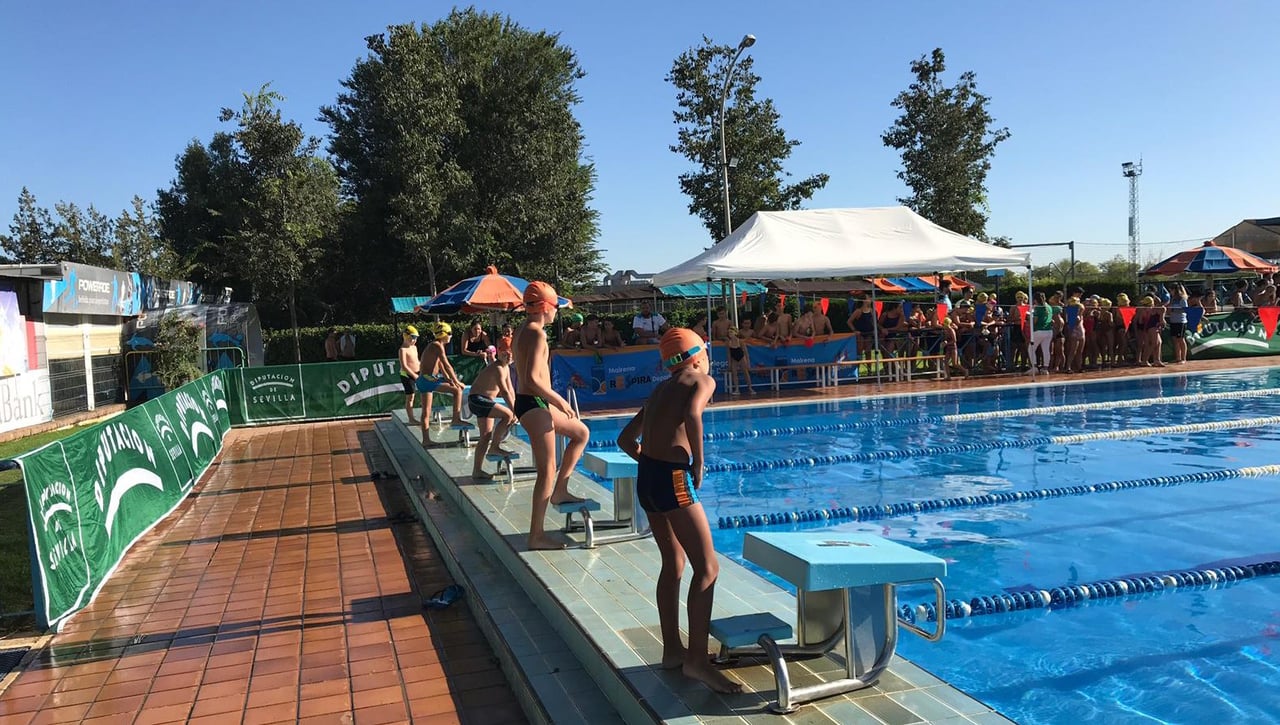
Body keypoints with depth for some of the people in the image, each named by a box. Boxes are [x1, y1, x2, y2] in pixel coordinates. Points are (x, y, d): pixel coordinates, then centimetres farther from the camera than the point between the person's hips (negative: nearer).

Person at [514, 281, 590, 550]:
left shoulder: (523, 331, 13)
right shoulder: (536, 334, -17)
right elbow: (533, 379, -26)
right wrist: (560, 400, -16)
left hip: (536, 403, 10)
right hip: (534, 405, -10)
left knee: (581, 432, 23)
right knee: (547, 470, -3)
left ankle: (559, 490, 23)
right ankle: (537, 536, 4)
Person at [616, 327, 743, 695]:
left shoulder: (660, 389, 23)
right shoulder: (702, 380, 3)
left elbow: (626, 439, 25)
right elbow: (692, 415, -21)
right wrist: (698, 465, -12)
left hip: (646, 476, 8)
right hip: (673, 477, -8)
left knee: (673, 564, 17)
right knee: (707, 567, -4)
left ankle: (672, 650, 24)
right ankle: (697, 659, -5)